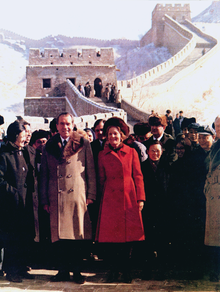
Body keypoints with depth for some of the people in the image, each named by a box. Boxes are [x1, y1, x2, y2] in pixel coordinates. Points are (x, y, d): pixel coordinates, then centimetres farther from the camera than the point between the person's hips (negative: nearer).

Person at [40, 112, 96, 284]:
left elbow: (91, 171, 5)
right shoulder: (49, 147, 12)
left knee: (79, 234, 1)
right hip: (56, 197, 2)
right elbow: (44, 175, 13)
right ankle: (63, 271, 16)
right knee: (58, 236, 4)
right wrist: (44, 199, 7)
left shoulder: (83, 144, 6)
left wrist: (91, 195, -2)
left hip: (78, 195, -2)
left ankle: (76, 271, 14)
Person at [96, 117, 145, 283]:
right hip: (110, 199, 1)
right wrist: (103, 196, 8)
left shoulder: (131, 152, 6)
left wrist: (140, 198, 0)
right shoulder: (103, 155, 8)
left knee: (128, 234, 2)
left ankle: (126, 271, 15)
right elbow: (101, 179, 12)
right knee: (110, 235, -1)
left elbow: (138, 176, 5)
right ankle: (114, 271, 12)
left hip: (128, 198, 0)